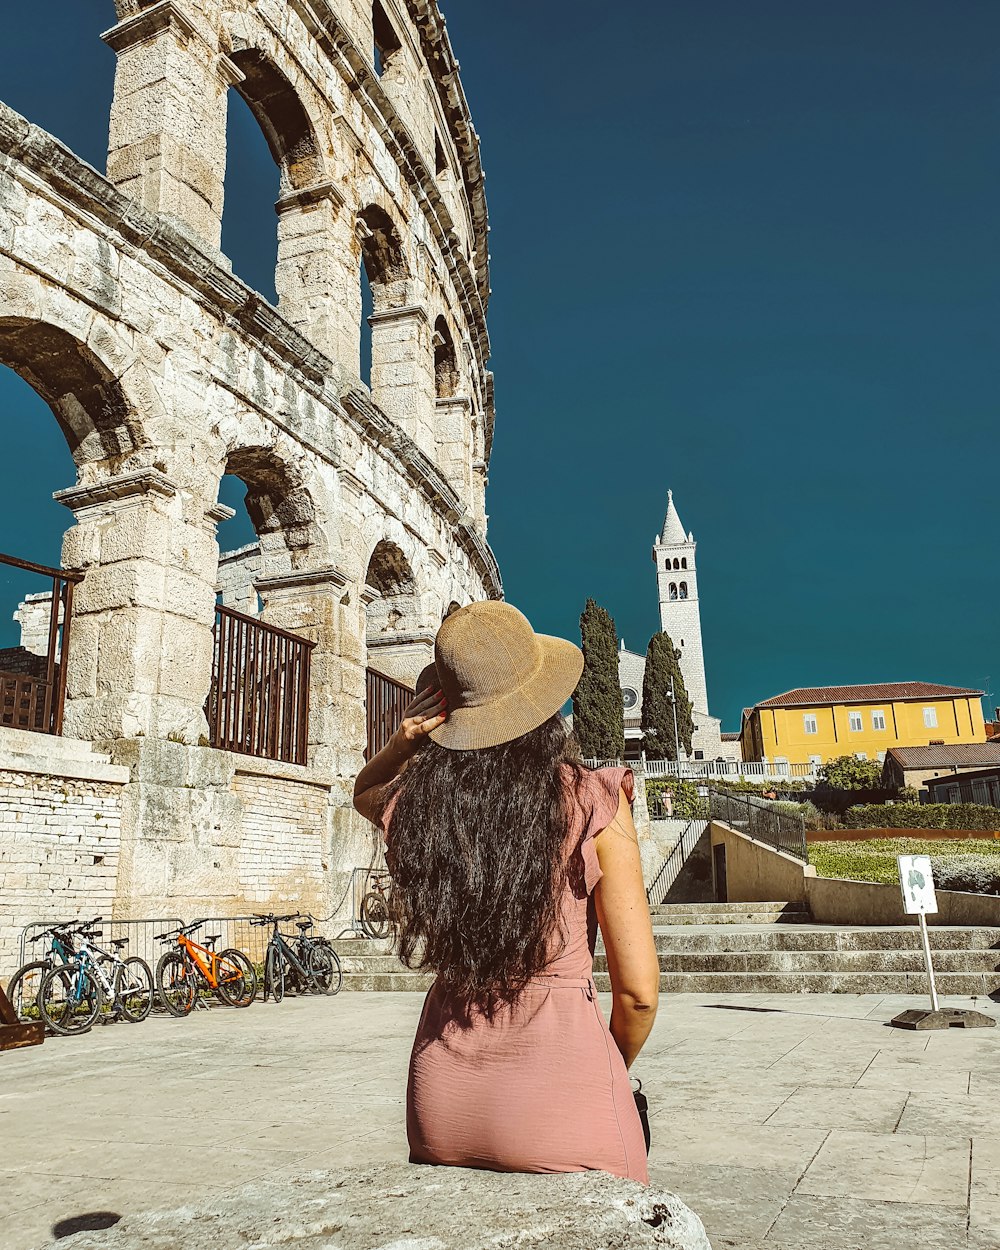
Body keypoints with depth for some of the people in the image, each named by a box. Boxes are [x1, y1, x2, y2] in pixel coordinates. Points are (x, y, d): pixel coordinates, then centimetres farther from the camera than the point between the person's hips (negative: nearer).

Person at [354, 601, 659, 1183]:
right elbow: (638, 990, -8)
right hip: (561, 1103, -3)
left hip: (440, 1094, 4)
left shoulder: (412, 803, -4)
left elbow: (363, 790, 23)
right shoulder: (594, 804, -12)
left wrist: (405, 740, 3)